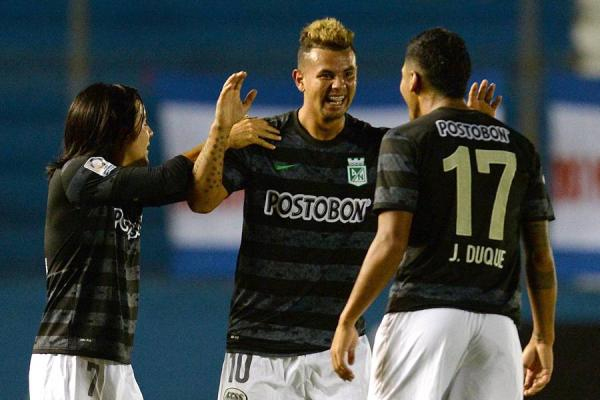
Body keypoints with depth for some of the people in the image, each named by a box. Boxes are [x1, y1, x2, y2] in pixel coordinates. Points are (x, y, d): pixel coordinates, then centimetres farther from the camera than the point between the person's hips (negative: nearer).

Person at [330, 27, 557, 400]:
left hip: (424, 314, -4)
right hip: (498, 322, 4)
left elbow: (390, 244, -9)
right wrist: (544, 338, 18)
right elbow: (541, 254, 12)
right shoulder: (519, 146, 14)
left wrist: (347, 321, -4)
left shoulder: (407, 141, 1)